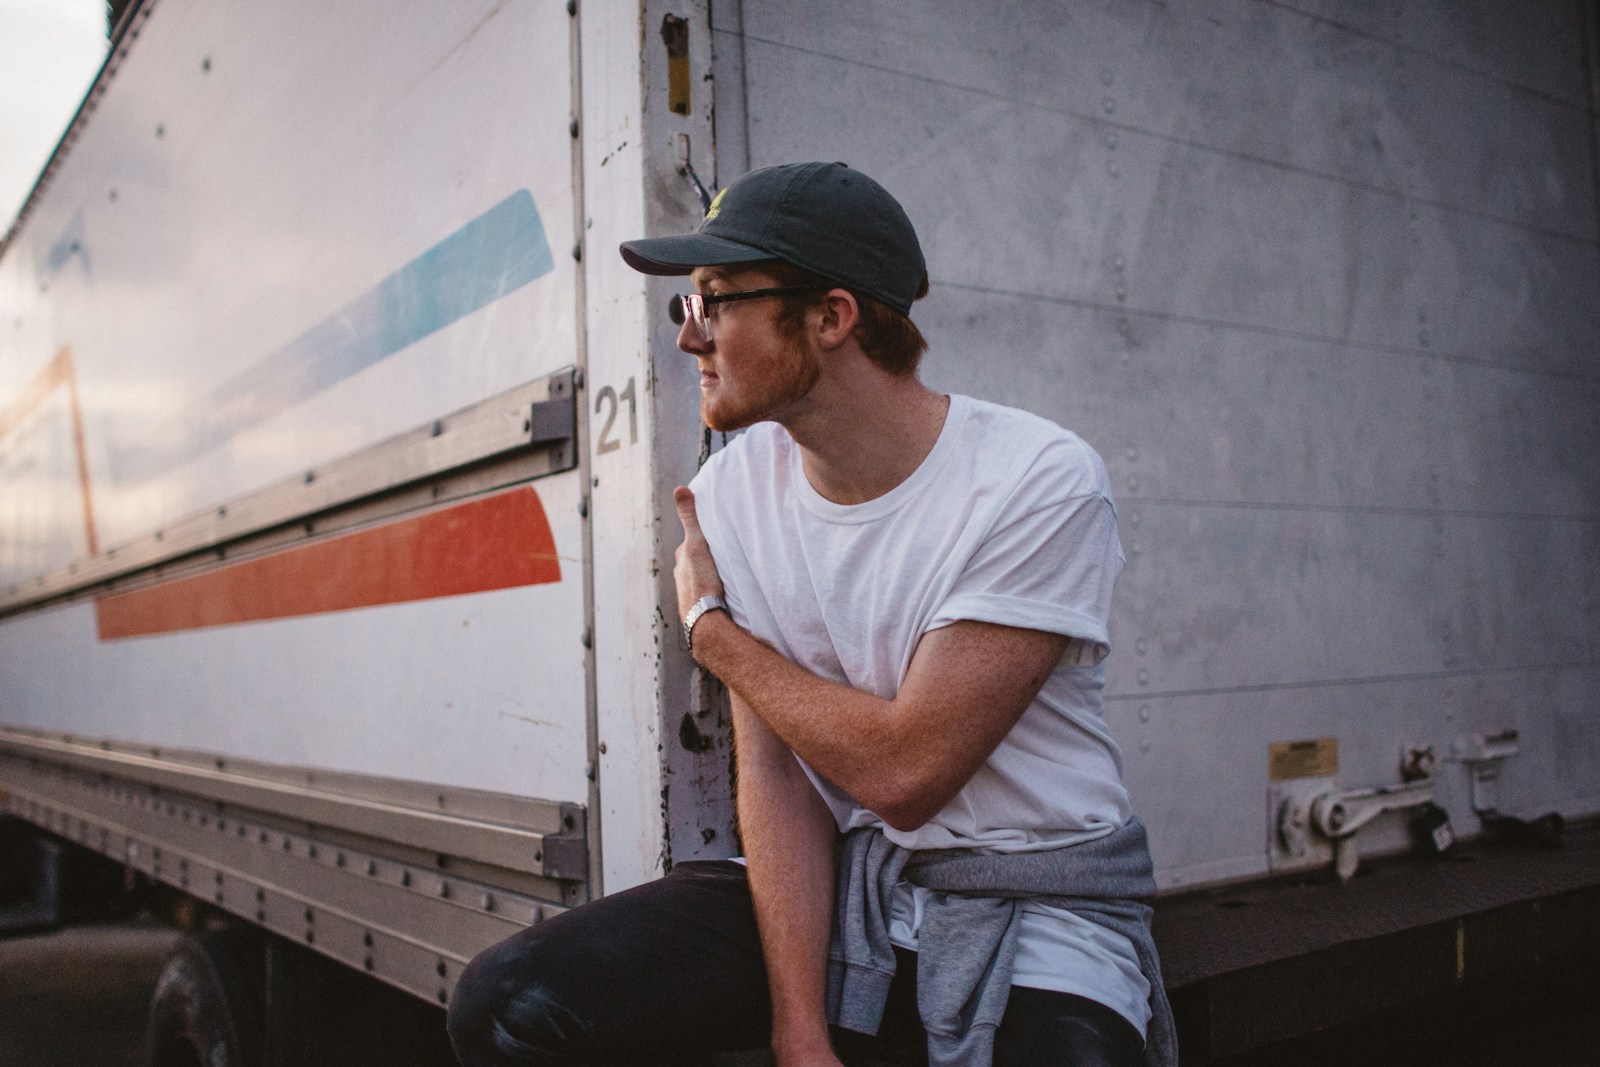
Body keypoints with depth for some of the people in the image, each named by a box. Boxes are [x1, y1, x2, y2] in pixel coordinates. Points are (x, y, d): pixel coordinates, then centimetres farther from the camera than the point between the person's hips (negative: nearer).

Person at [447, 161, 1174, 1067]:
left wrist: (712, 628, -7)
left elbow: (901, 771, -19)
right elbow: (775, 771, -4)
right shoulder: (733, 488, 0)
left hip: (1037, 901, -4)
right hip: (841, 882, 4)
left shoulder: (1042, 483, -17)